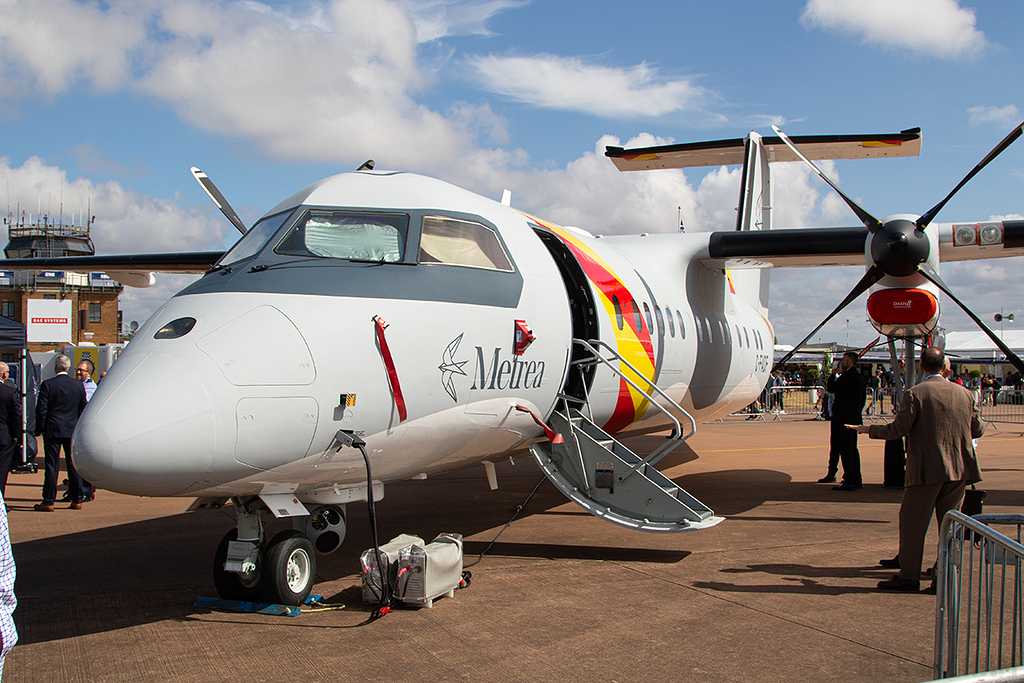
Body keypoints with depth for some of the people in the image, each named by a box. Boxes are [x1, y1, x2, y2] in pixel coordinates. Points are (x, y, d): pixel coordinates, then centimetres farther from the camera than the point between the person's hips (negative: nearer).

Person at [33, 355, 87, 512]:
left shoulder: (47, 385, -8)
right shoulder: (79, 386, 3)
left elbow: (41, 409, -8)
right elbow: (83, 409, 9)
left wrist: (39, 429, 2)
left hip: (52, 430, -3)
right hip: (73, 431, 3)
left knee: (52, 466, 1)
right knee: (74, 465, 8)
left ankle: (48, 502, 5)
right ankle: (77, 500, 12)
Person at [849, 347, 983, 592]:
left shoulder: (915, 394, -9)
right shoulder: (965, 394, 6)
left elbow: (898, 429, -12)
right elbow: (977, 430, 12)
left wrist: (869, 429, 2)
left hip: (927, 468, -5)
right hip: (959, 468, 5)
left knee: (912, 520, 3)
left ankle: (909, 576, 4)